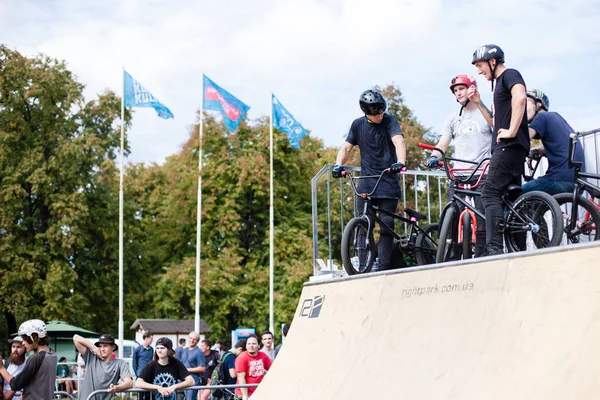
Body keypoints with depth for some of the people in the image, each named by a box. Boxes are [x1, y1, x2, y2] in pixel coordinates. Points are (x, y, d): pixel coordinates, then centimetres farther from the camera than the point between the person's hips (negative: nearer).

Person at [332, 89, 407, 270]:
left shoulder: (389, 121, -4)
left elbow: (399, 142, -19)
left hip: (388, 182, -3)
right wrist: (338, 165, -14)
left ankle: (384, 268, -2)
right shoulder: (358, 124, 6)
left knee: (386, 225, -6)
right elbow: (346, 147, 6)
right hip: (366, 183, 3)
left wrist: (400, 162, -38)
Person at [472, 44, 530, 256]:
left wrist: (512, 131, -26)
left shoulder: (510, 75, -4)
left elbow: (520, 97, -25)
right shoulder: (500, 82, 25)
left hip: (510, 145, -10)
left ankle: (494, 247, -26)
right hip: (506, 147, 10)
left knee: (490, 193, -17)